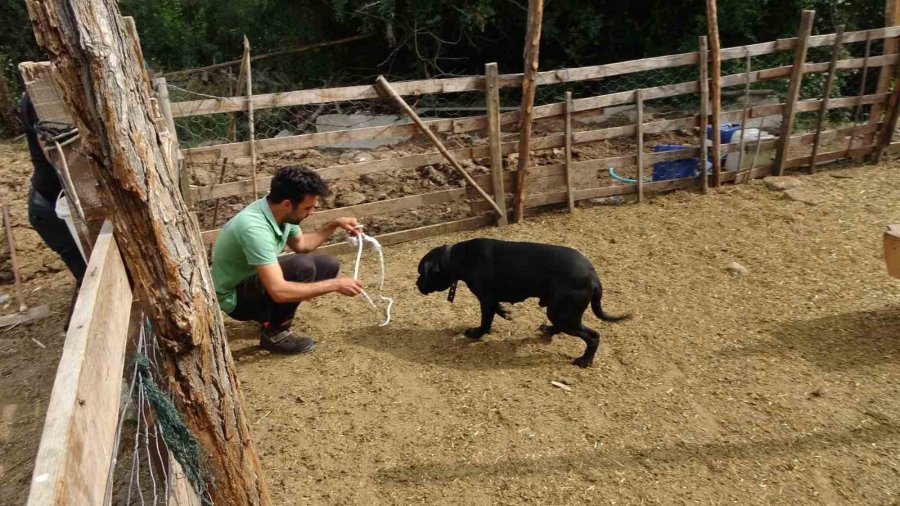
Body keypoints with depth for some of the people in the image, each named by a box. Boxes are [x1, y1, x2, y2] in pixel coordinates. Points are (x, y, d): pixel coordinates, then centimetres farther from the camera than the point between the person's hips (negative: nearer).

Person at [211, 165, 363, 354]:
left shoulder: (281, 212, -8)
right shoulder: (254, 228, -35)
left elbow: (301, 244, 14)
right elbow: (279, 291, -40)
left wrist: (335, 224, 2)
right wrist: (335, 285, -33)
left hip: (259, 279, 9)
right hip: (235, 297, -9)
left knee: (328, 265, 1)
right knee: (303, 266, -29)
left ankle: (271, 315, 10)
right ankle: (274, 333, -11)